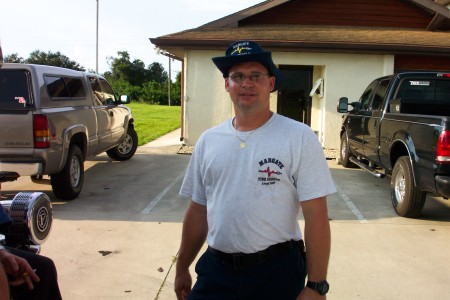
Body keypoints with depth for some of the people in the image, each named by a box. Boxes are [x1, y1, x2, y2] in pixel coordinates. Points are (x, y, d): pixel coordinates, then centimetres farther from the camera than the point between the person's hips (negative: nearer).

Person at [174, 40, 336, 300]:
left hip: (278, 272, -3)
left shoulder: (299, 137, -10)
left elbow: (316, 217, -11)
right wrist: (182, 268, 14)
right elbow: (198, 211, 10)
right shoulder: (208, 141, 4)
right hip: (215, 269, 3)